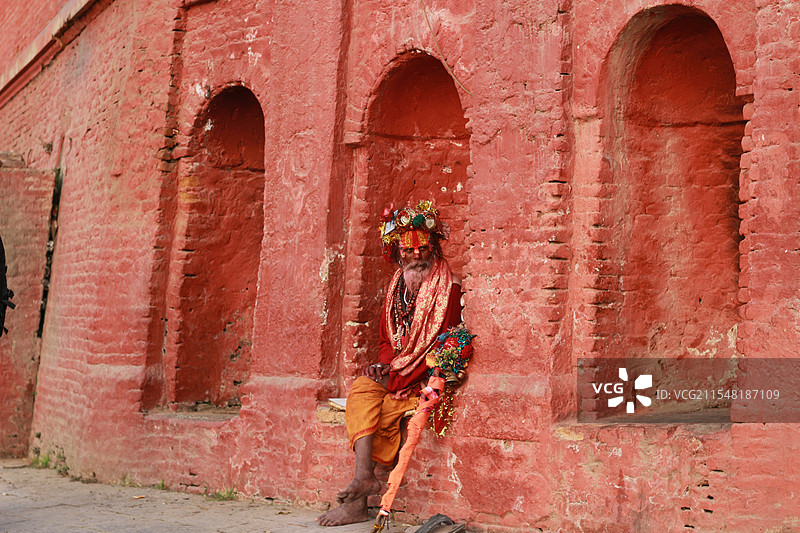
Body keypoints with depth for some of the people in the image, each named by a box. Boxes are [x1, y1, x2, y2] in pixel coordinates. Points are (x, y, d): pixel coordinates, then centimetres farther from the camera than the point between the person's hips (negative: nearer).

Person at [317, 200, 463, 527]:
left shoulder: (447, 287, -8)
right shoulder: (398, 285, 15)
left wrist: (396, 377, -20)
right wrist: (382, 365, -4)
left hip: (428, 377, -6)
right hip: (395, 372, 6)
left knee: (375, 410, -26)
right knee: (360, 390, -24)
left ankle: (358, 502, -22)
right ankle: (363, 476, -36)